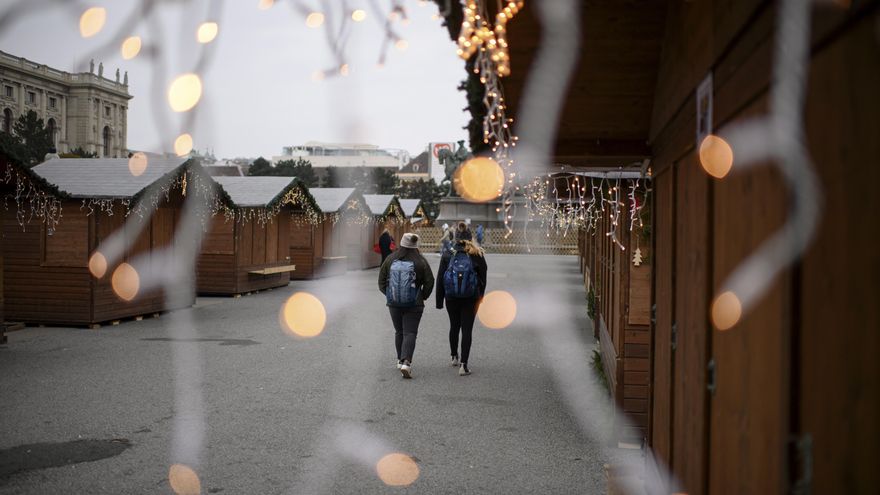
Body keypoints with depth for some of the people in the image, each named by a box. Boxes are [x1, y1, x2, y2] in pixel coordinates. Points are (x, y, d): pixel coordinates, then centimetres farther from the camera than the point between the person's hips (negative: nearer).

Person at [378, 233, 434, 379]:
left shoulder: (390, 260, -2)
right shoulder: (420, 262, -9)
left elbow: (381, 282, 2)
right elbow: (429, 282, -7)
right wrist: (423, 297, 7)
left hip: (393, 304, 3)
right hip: (414, 305, -3)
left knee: (399, 332, 18)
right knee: (410, 333, -2)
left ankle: (401, 360, 28)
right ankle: (406, 362, -18)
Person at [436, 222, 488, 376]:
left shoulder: (448, 255, -4)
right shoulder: (477, 255, -5)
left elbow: (440, 279, -2)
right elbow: (483, 277, 1)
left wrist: (439, 301, 4)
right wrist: (480, 296, 14)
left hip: (451, 298, 2)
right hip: (470, 299, -1)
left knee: (454, 326, 20)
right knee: (467, 329, 1)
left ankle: (454, 357, 36)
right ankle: (463, 365, -5)